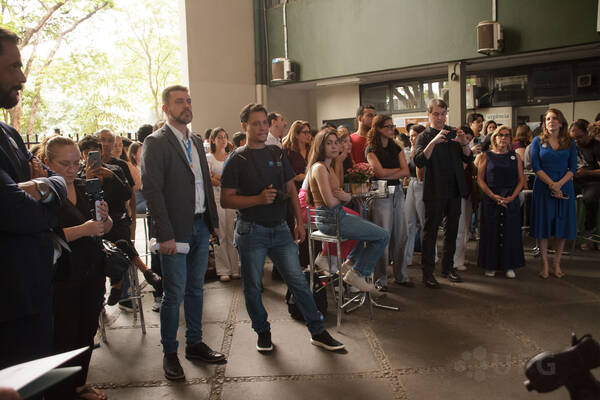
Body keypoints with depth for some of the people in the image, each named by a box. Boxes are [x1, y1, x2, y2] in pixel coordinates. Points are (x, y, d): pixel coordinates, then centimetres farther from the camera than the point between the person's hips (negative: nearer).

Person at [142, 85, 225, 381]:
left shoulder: (196, 142, 14)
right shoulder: (155, 143, -8)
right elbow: (151, 190, -14)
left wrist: (214, 220, 12)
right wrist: (165, 235, -18)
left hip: (200, 226, 7)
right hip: (176, 230, -6)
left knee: (195, 289, 15)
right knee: (174, 294, 1)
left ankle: (195, 344, 29)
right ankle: (170, 354, 17)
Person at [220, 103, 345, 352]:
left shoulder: (277, 154, 9)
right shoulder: (236, 160, -4)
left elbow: (291, 190, 13)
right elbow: (226, 200, -8)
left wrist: (299, 222, 7)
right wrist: (259, 199, -20)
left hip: (280, 228, 3)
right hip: (251, 231, -3)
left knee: (298, 282, 4)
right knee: (253, 286, 8)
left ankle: (318, 332, 14)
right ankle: (262, 332, 28)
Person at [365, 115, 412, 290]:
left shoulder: (397, 148, 14)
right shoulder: (371, 149, -1)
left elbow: (406, 172, 2)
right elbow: (380, 172, -14)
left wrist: (387, 175, -10)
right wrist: (398, 169, 0)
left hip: (398, 193, 5)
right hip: (381, 195, -5)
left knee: (400, 236, 7)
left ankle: (401, 275, 19)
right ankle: (380, 279, 6)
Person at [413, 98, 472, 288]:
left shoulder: (453, 132, 10)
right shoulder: (424, 136, -3)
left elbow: (468, 158, 4)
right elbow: (419, 161, -20)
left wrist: (464, 143, -15)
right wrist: (434, 141, -32)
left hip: (455, 190, 5)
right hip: (435, 192, -5)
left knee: (452, 230, 13)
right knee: (430, 232, -1)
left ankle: (448, 267, 26)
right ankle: (427, 272, 6)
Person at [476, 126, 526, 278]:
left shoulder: (515, 156, 7)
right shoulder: (486, 156, 3)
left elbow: (521, 180, 5)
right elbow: (480, 179, -1)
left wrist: (512, 197, -10)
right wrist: (493, 196, -12)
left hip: (511, 200, 1)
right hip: (490, 200, -1)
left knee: (510, 232, 3)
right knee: (491, 232, 2)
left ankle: (509, 266, 15)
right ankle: (491, 266, 14)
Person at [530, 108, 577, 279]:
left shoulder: (570, 143, 7)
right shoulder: (538, 141, 3)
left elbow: (573, 168, 1)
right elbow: (536, 166, -5)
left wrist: (559, 184, -15)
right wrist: (552, 185, -15)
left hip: (564, 187, 2)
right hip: (543, 187, -1)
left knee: (562, 225, 4)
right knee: (543, 224, 1)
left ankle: (557, 263, 16)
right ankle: (545, 264, 11)